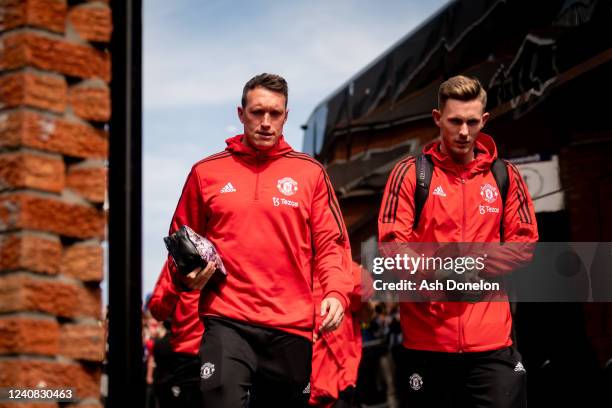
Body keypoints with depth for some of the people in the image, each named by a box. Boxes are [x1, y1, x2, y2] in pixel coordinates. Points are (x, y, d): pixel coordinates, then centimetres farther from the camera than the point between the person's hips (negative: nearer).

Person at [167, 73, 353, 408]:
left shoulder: (310, 172, 7)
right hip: (227, 321, -1)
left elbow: (330, 242, 5)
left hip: (292, 326, 2)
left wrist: (336, 291, -12)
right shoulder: (206, 172, 7)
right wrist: (187, 276, -5)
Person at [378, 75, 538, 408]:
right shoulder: (410, 173, 3)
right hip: (426, 339, -1)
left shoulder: (505, 176, 10)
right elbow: (393, 243, -3)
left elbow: (524, 240, 10)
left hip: (491, 339, 2)